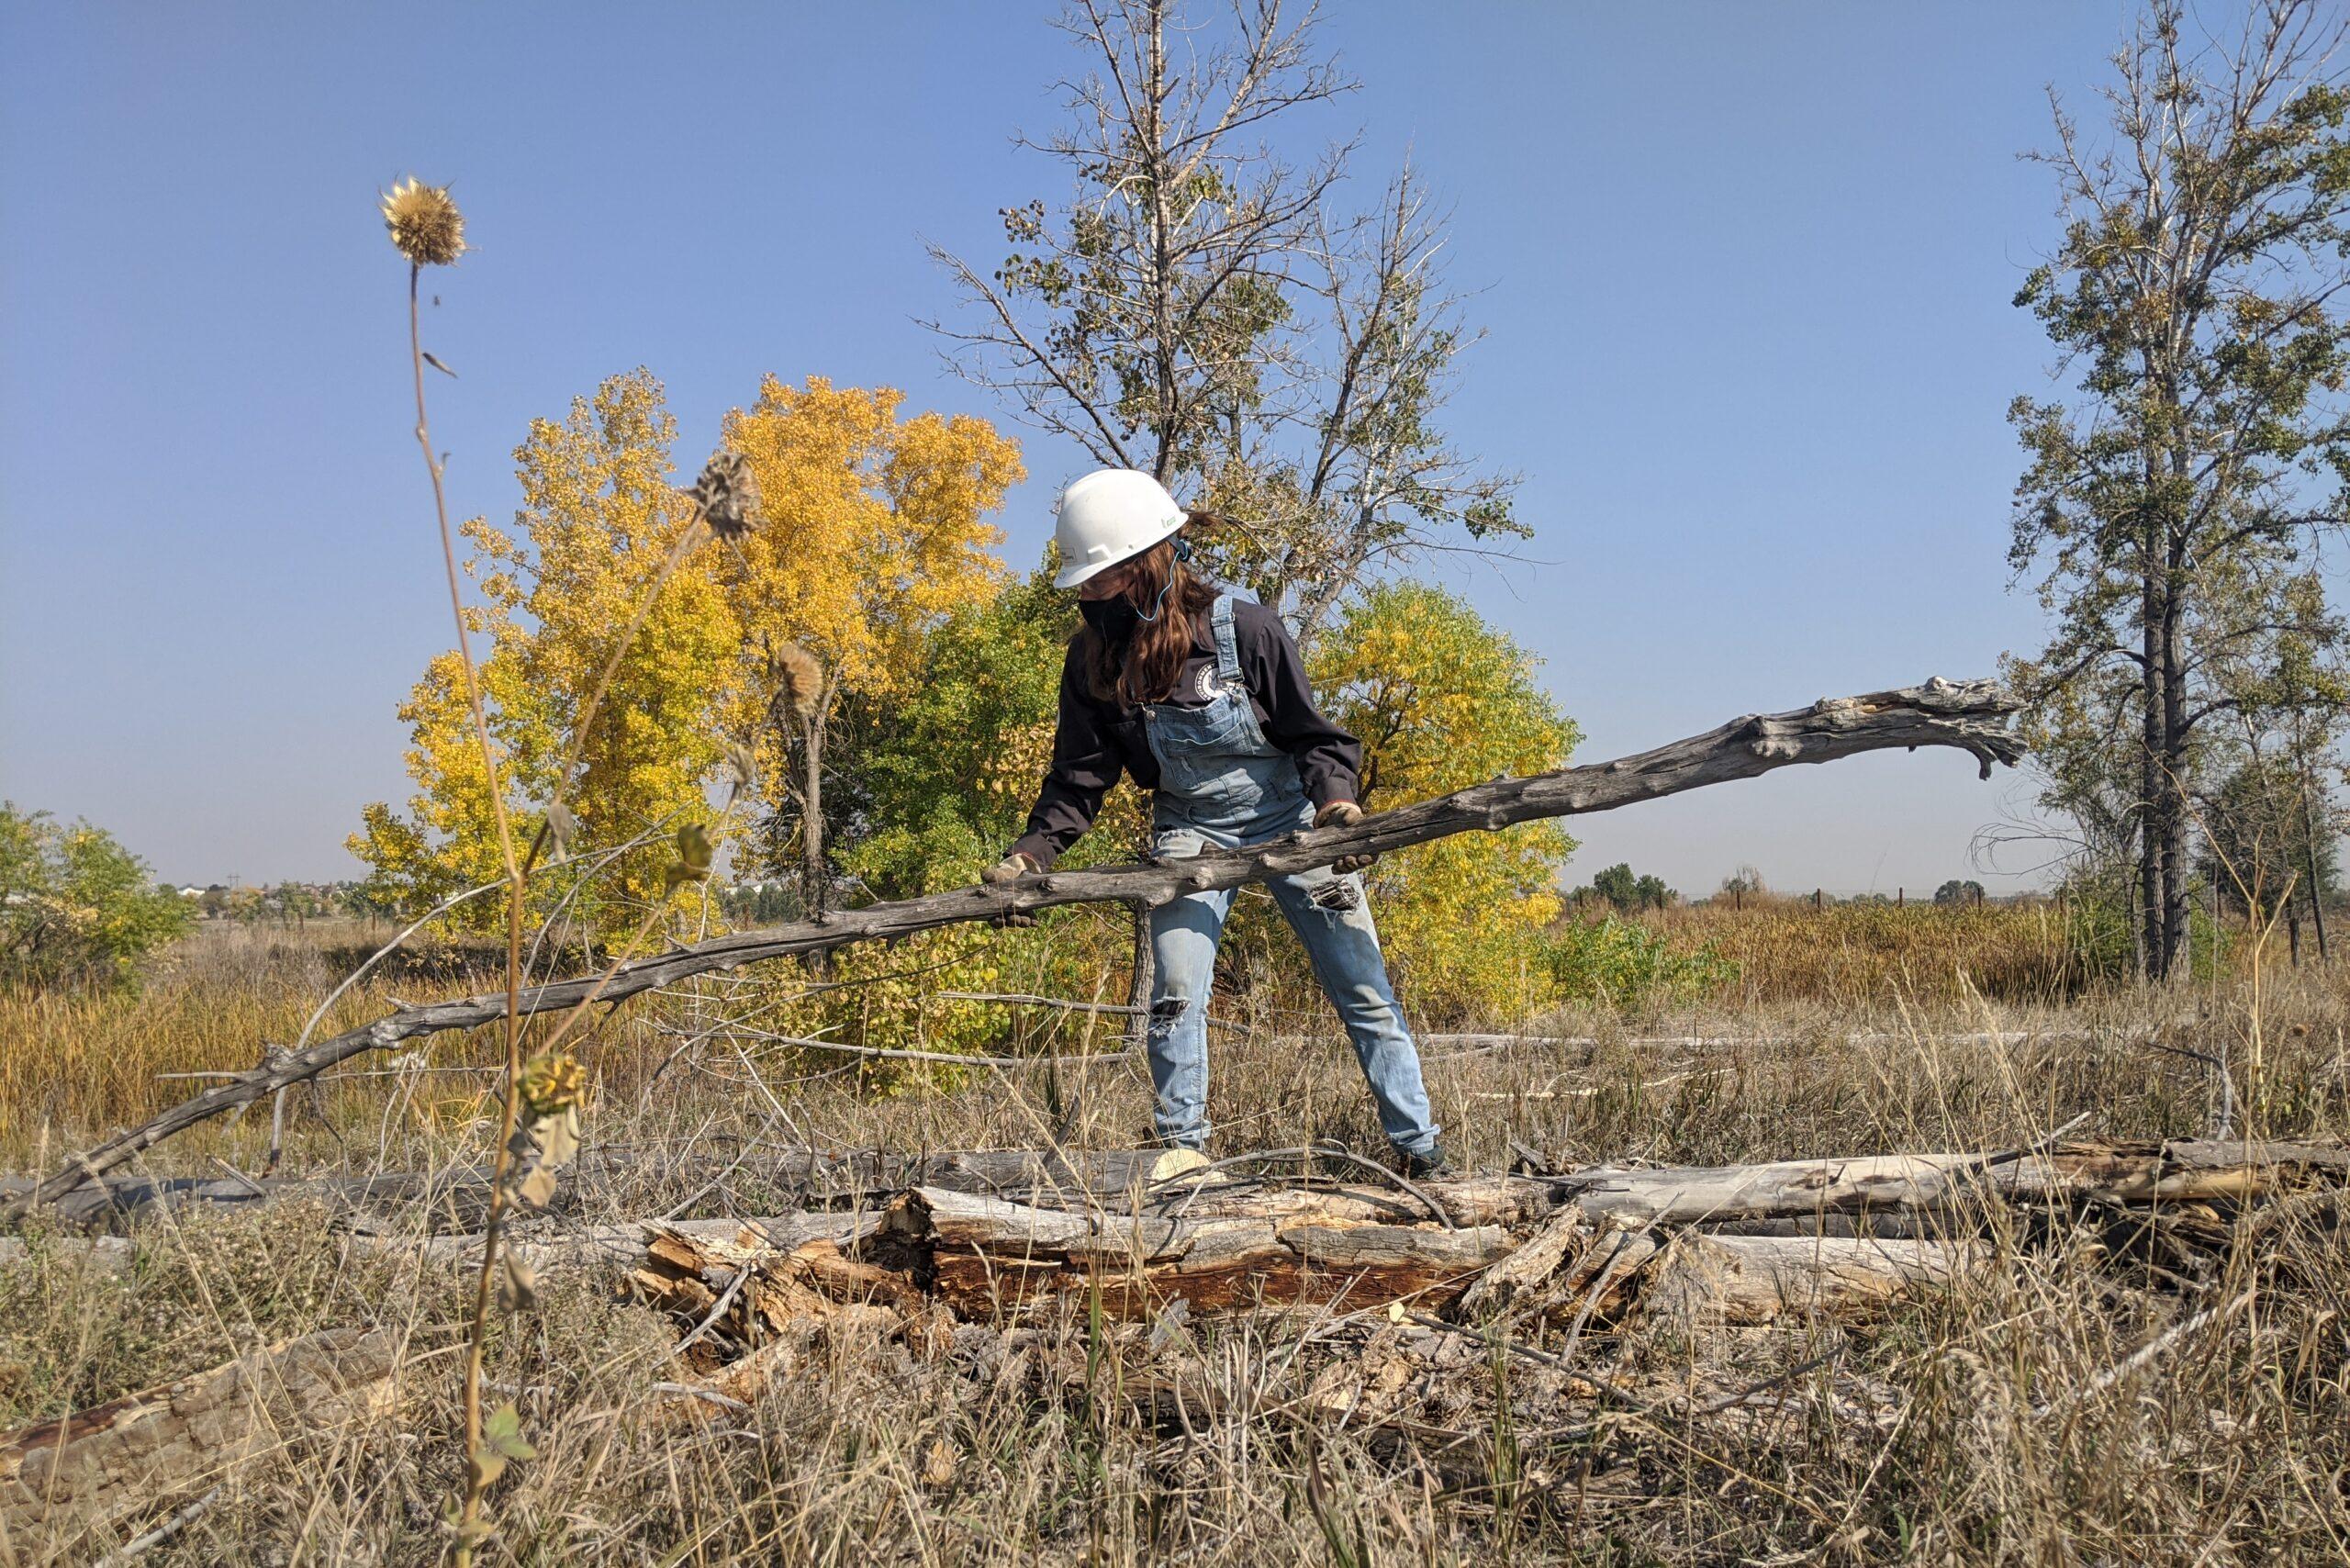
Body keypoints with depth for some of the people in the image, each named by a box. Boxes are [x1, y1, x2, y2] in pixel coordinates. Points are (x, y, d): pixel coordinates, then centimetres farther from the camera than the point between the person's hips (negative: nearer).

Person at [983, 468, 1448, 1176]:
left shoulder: (1244, 627, -20)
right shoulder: (1092, 658, -9)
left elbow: (1310, 732, -11)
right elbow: (1079, 774, -2)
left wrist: (1336, 798, -28)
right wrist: (1032, 852, -15)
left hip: (1289, 820, -3)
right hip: (1191, 832, 3)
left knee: (1364, 993, 0)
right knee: (1174, 1000, -9)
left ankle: (1420, 1153, 9)